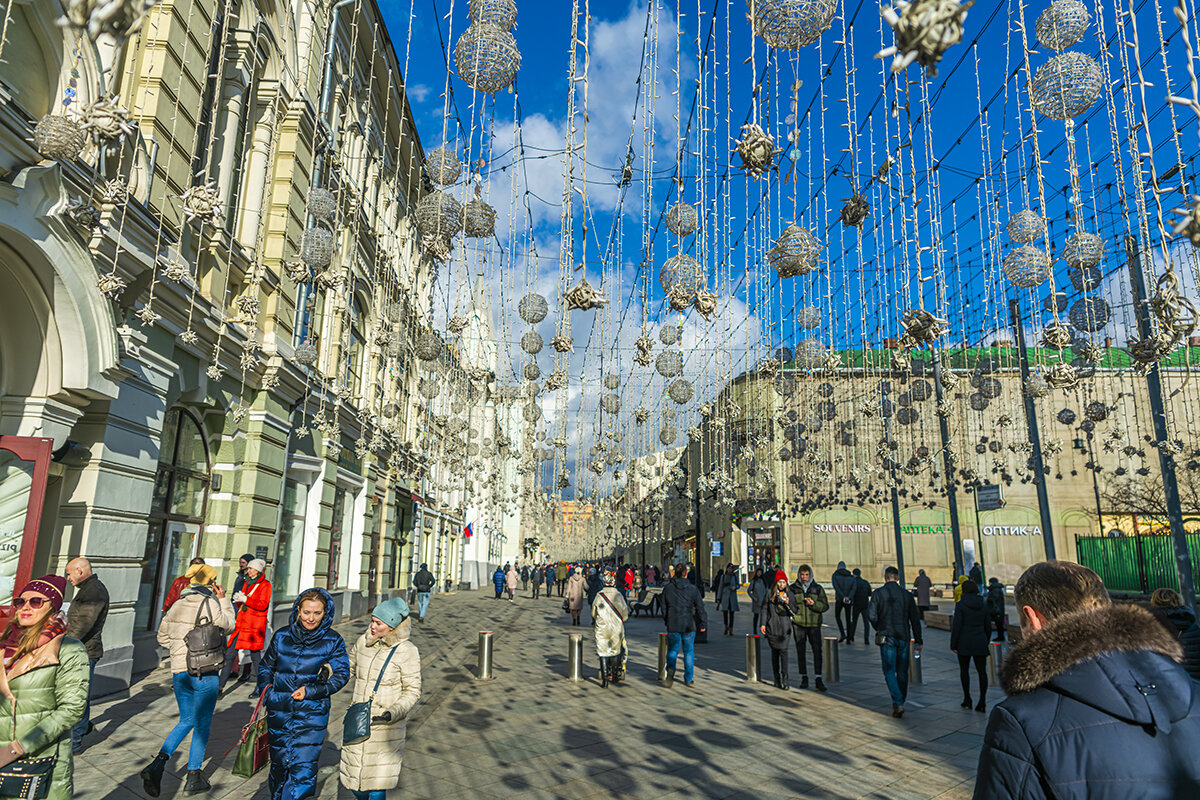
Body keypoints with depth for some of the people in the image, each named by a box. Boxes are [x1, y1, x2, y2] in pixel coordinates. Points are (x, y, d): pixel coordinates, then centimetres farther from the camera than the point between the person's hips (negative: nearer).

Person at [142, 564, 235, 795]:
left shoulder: (177, 605, 6)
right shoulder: (210, 604, -14)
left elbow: (162, 636, 16)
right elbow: (228, 627, 2)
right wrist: (224, 601, 8)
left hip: (179, 670, 6)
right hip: (204, 672, -6)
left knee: (186, 721, 20)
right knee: (202, 724, 8)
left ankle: (158, 763, 2)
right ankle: (193, 776, 15)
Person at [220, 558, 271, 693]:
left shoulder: (265, 585, -4)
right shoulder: (246, 583, 16)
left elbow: (262, 605, -13)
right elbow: (241, 604, 20)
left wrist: (245, 599, -18)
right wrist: (238, 600, -2)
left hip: (256, 626, -6)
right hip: (241, 623, 7)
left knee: (255, 655, -2)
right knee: (229, 654, 2)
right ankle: (220, 685, 6)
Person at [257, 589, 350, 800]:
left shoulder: (333, 642, -6)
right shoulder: (281, 637, 1)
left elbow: (341, 675, -6)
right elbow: (265, 667, 15)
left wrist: (310, 691, -17)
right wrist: (267, 691, 1)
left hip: (312, 714, -3)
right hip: (279, 712, 3)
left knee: (303, 768, -9)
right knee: (279, 763, 19)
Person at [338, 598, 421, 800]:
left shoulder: (407, 651, -15)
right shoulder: (363, 641, -1)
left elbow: (413, 691, -9)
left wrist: (393, 713, -21)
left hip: (385, 725, -5)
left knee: (376, 782, 0)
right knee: (353, 778, 14)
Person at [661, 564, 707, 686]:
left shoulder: (668, 588, -1)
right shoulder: (693, 588, -5)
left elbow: (664, 607, 6)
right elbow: (700, 607, -2)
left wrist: (666, 621, 18)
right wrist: (703, 624, 7)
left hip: (673, 625, 1)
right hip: (689, 625, -1)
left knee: (672, 650, 11)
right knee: (689, 651, 11)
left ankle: (670, 668, -16)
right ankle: (688, 679, 14)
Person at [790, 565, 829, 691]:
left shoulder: (818, 588, 5)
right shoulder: (793, 588, 4)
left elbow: (825, 606, 2)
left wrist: (814, 604, -16)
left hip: (814, 624, -1)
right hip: (798, 624, 1)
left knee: (817, 650, -10)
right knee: (800, 651, 6)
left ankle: (819, 679, -5)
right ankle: (804, 678, 18)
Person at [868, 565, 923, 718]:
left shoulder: (879, 593, -4)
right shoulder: (907, 595, 5)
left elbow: (871, 615, -12)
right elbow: (915, 619, 5)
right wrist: (918, 641, 11)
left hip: (886, 638, -3)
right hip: (903, 637, 3)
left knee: (889, 671, 1)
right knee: (902, 672, 13)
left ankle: (897, 703, -13)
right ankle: (900, 704, 18)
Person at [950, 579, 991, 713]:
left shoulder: (961, 605, -10)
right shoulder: (983, 605, 3)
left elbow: (956, 626, -13)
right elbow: (988, 627, 9)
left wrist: (953, 645, -6)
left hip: (964, 643, -3)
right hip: (980, 642, 3)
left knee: (964, 669, 12)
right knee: (982, 671, 6)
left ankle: (967, 699, 14)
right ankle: (982, 703, 1)